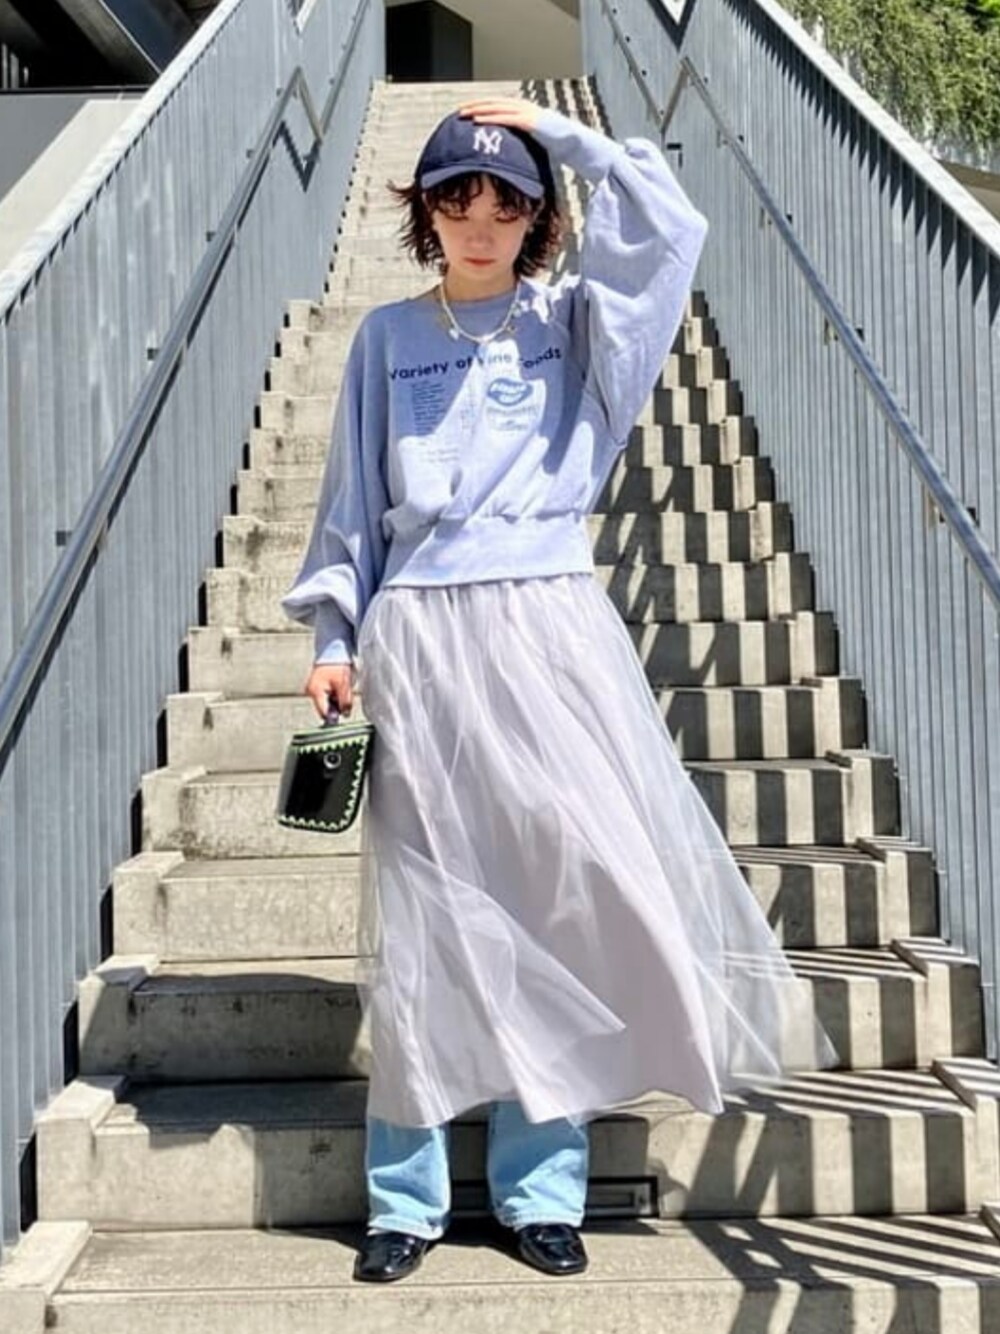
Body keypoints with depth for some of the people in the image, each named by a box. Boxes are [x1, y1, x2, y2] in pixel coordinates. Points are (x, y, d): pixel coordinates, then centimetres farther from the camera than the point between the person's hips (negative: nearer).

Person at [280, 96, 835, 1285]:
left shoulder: (575, 324, 10)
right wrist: (335, 638, 5)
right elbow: (350, 504, 12)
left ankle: (541, 1189, 12)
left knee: (560, 896, -2)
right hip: (420, 643, 1)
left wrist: (554, 131, 4)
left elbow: (665, 226, -4)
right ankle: (406, 1196, 15)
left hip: (549, 635, 0)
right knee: (423, 915, 3)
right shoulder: (387, 337, 12)